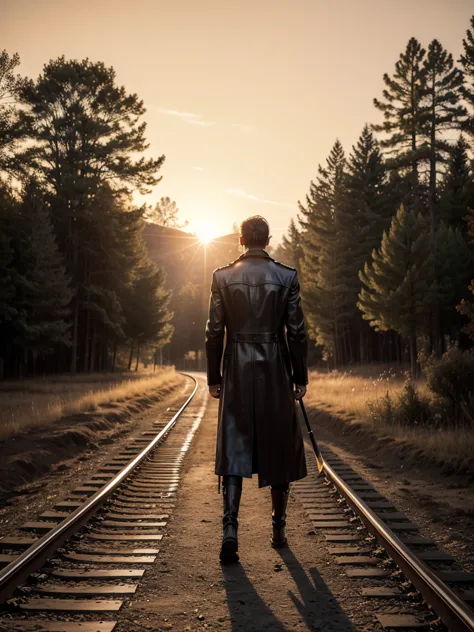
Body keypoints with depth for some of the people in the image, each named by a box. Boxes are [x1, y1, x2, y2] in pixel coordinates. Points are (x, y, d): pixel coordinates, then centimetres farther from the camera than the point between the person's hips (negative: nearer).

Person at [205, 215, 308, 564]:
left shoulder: (223, 276, 0)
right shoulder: (286, 276, -2)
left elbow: (215, 331, 0)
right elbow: (297, 331, -2)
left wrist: (214, 377, 7)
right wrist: (300, 377, 5)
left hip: (237, 371, 0)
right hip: (276, 371, 0)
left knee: (234, 449, 3)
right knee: (279, 447, 12)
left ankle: (230, 528, -9)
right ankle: (279, 527, 23)